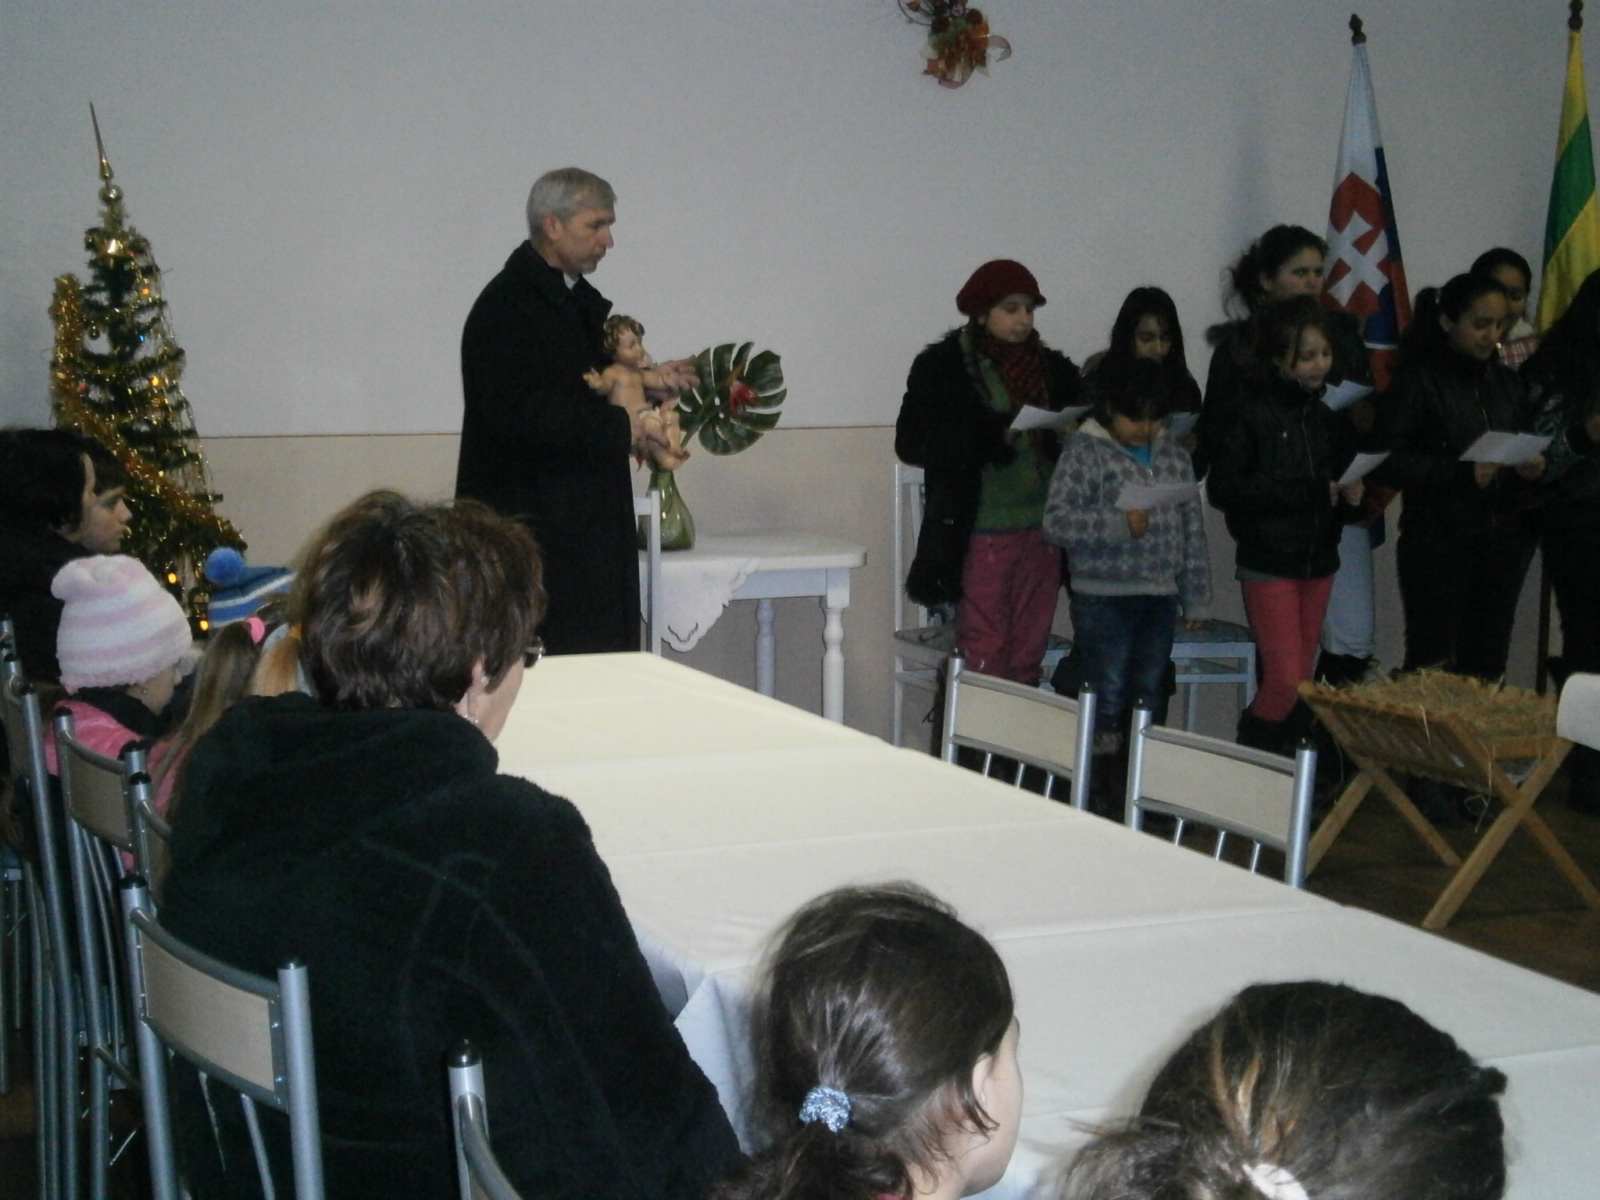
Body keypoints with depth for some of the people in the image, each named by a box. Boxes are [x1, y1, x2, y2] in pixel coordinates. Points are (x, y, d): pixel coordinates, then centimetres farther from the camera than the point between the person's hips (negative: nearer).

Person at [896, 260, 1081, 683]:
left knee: (1029, 659, 7)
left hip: (1041, 532, 5)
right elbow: (911, 442, -9)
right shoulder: (943, 366, -1)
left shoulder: (1053, 368, 13)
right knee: (983, 661, -5)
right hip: (981, 533, -5)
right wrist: (994, 434, -17)